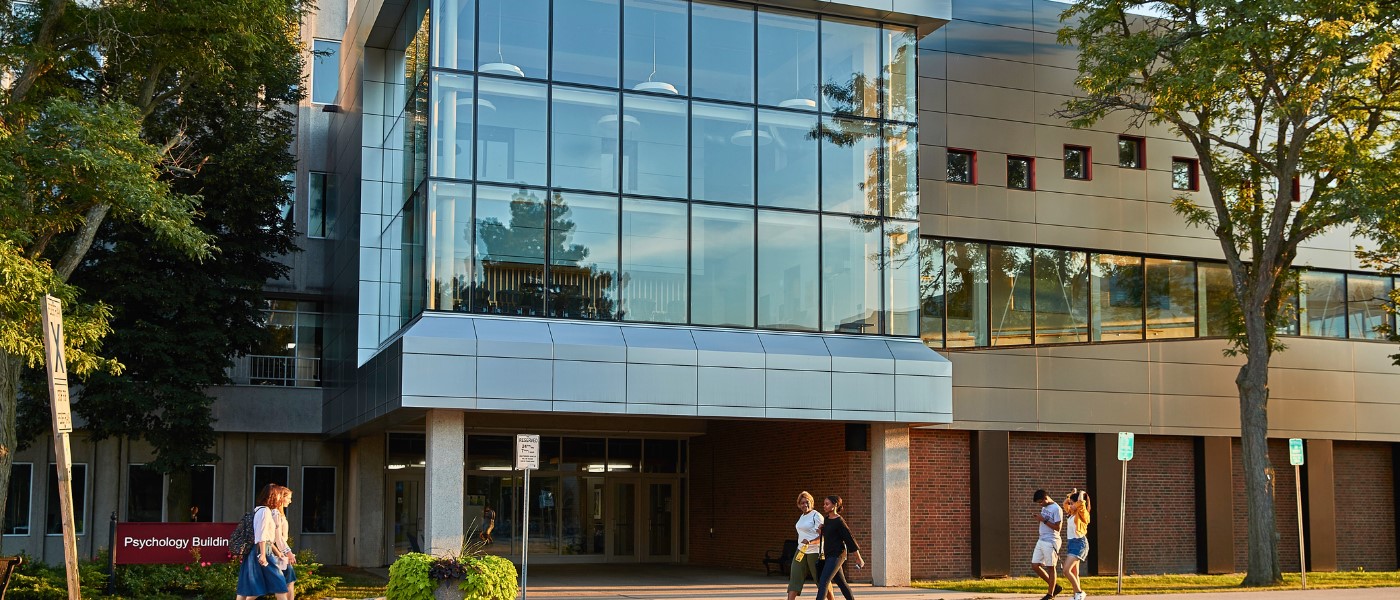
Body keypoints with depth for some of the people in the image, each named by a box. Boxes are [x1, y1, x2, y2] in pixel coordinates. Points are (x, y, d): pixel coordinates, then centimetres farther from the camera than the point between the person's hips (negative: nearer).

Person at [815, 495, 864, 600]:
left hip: (836, 555, -9)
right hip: (829, 555, 9)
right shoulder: (827, 519, 12)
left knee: (823, 581, -15)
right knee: (841, 582, 14)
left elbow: (849, 539, -11)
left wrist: (859, 558, -9)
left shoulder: (839, 521, -13)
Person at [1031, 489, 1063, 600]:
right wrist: (1038, 519, 1)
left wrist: (1043, 520, -20)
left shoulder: (1056, 509, -14)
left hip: (1051, 542, -9)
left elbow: (1057, 528, -18)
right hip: (1041, 541, 9)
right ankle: (1055, 587, 19)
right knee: (1035, 565, 7)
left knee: (1050, 567, -1)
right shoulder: (1044, 507, 12)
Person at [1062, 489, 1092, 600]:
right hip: (1071, 542, 9)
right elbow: (1065, 503, 29)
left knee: (1067, 570, -17)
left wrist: (1081, 493, -9)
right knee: (1074, 572, 9)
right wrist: (1071, 493, 19)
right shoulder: (1071, 514, 13)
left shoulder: (1082, 513, -9)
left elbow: (1081, 502, -27)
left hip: (1079, 543, -9)